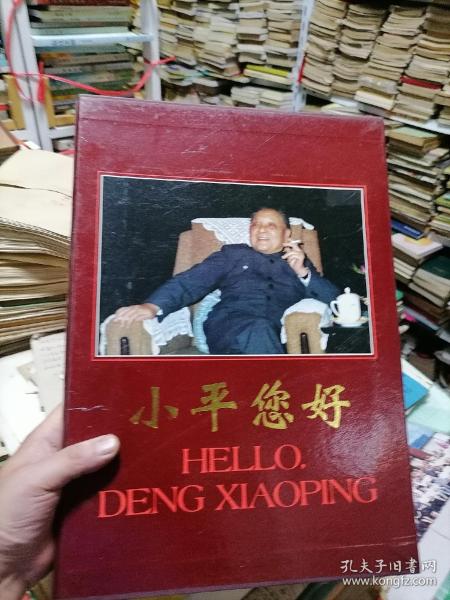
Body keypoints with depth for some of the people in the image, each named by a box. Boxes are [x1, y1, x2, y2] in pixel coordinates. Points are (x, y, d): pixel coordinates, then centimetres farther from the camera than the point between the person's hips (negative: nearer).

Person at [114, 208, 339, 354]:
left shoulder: (299, 262, 29)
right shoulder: (232, 253, 23)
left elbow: (333, 297, 18)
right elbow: (191, 280, 9)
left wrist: (302, 271, 1)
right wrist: (153, 306, -9)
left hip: (279, 334, 2)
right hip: (228, 324, -1)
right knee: (259, 329, -35)